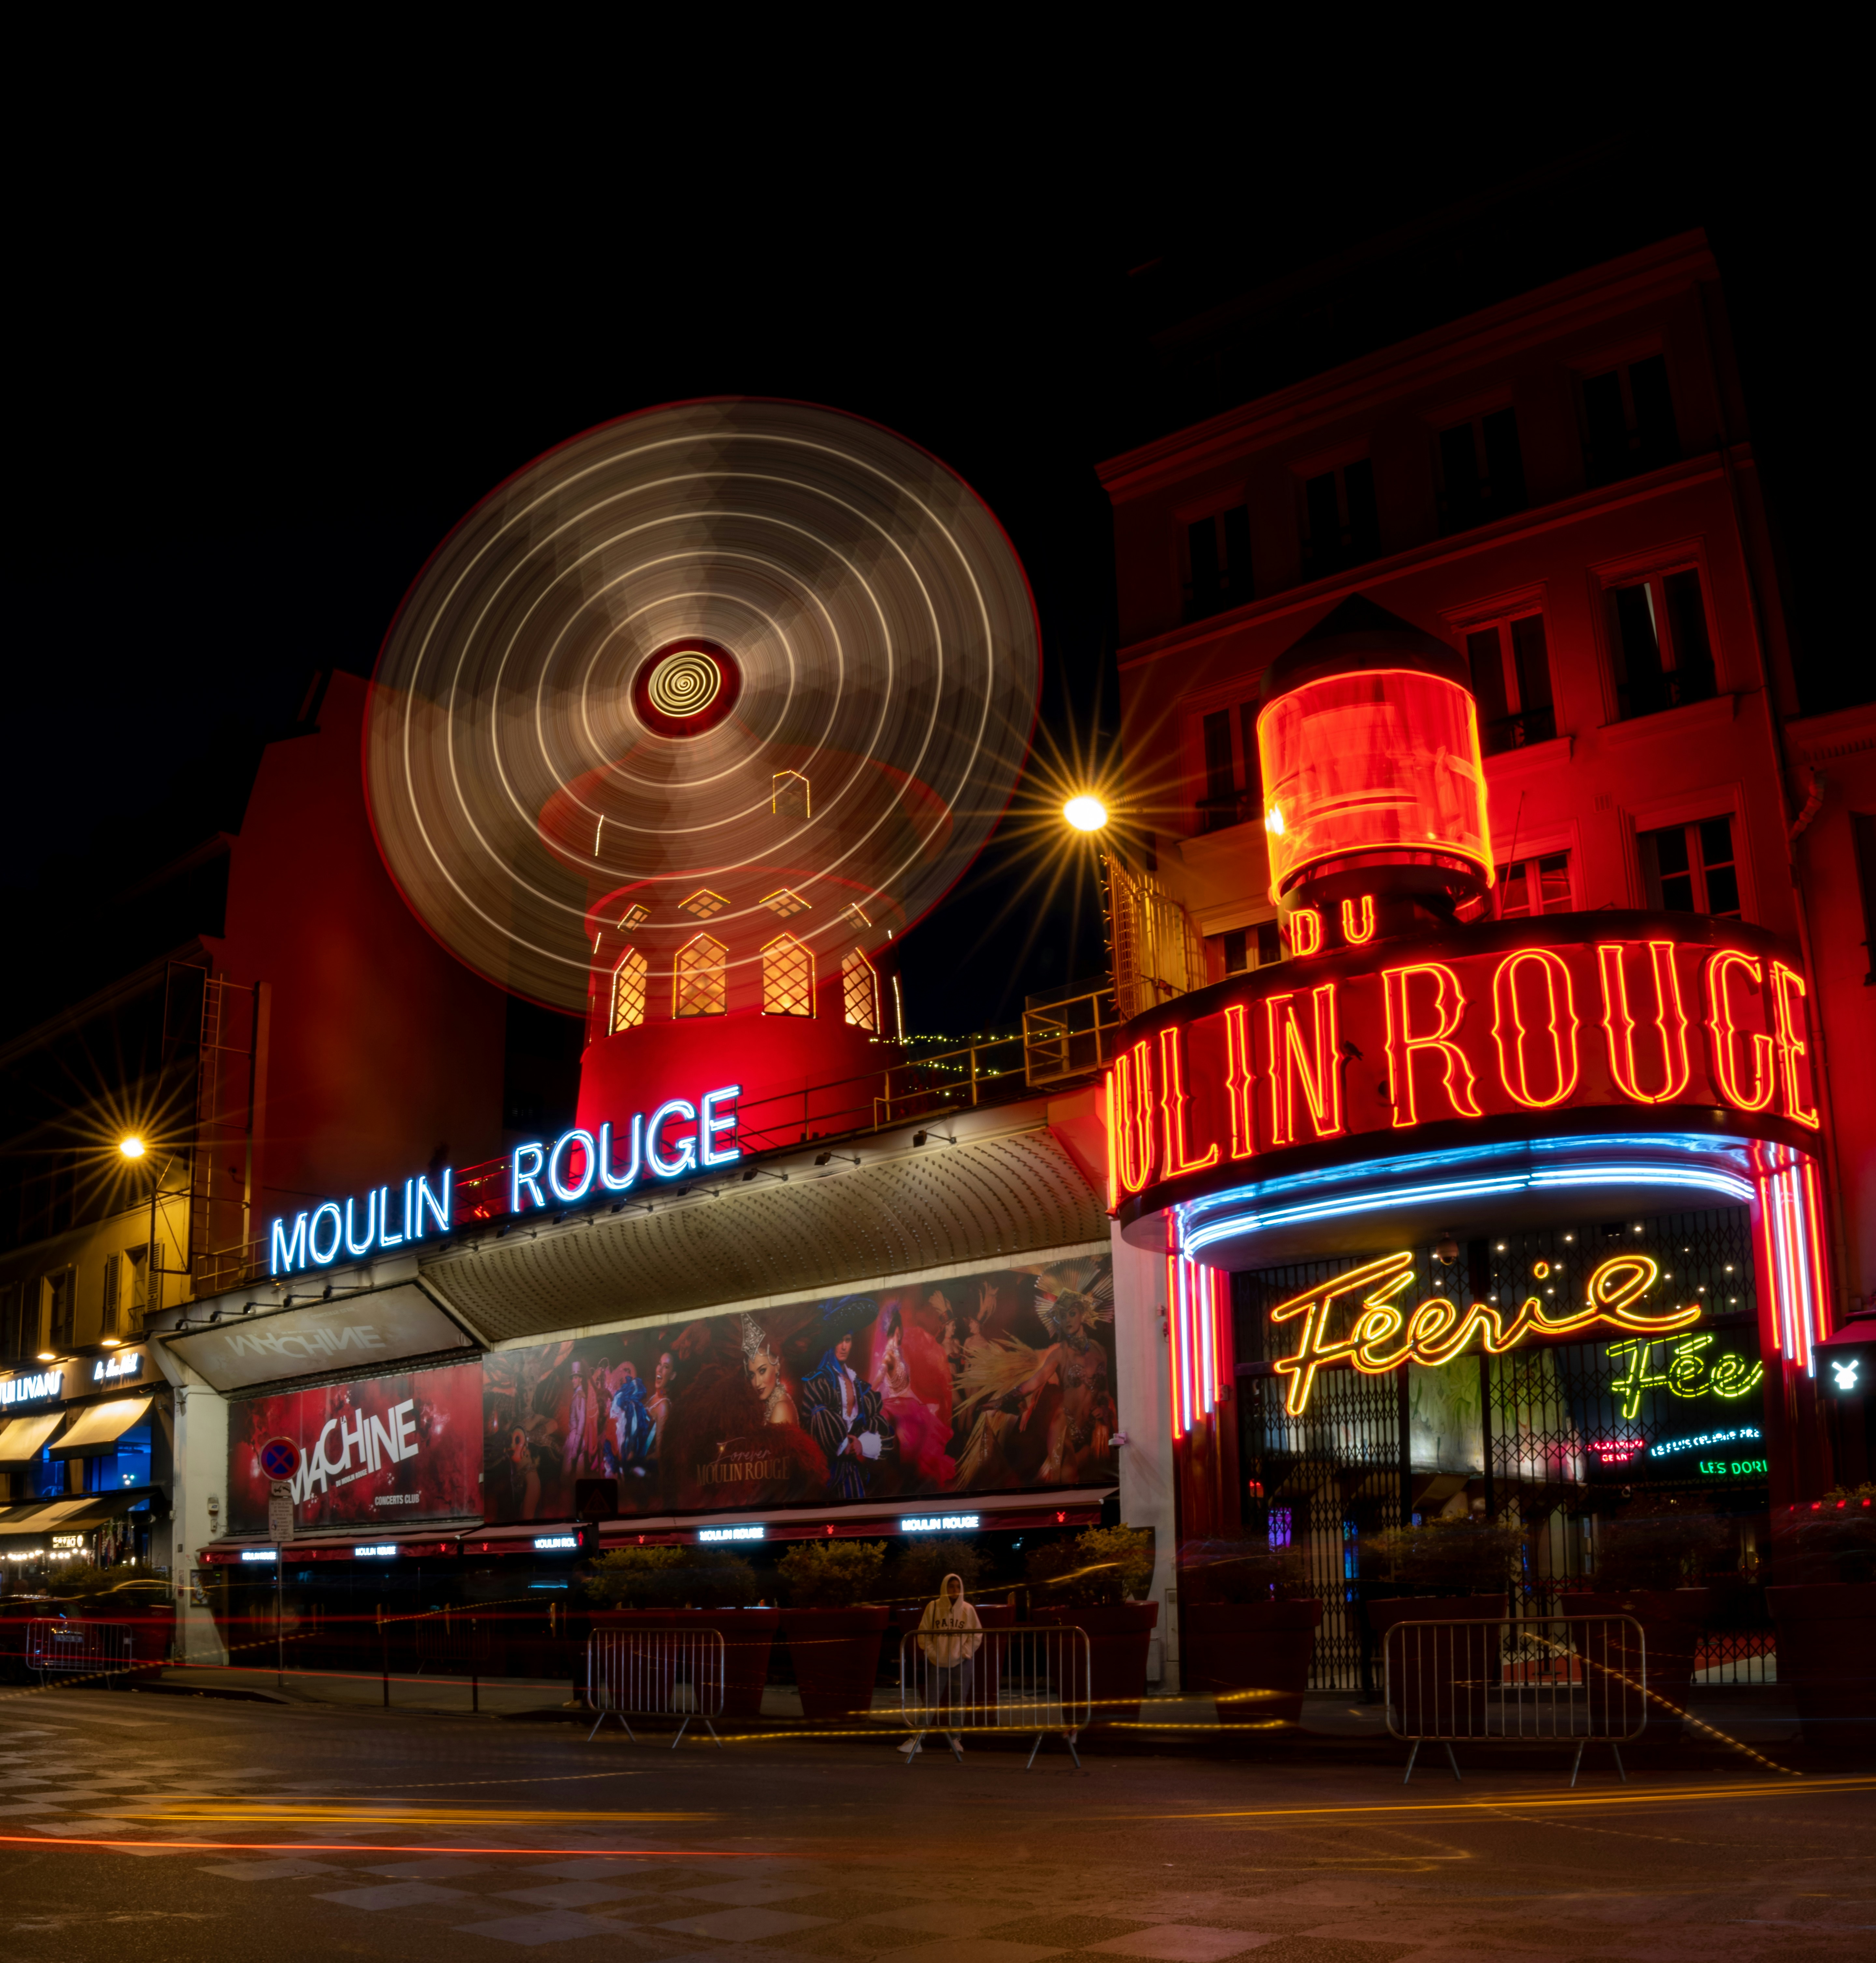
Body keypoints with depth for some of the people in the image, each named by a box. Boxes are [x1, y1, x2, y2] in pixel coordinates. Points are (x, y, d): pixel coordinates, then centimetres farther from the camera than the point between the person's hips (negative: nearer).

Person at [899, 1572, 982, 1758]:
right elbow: (924, 1633, 2)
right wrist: (931, 1653, -7)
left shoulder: (968, 1609, 0)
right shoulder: (933, 1607, -1)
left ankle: (955, 1739, 16)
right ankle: (917, 1740, -3)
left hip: (962, 1664, 1)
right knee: (931, 1702, -4)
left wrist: (965, 1653, -6)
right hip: (937, 1663, -1)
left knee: (959, 1702, 6)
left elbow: (978, 1634, 3)